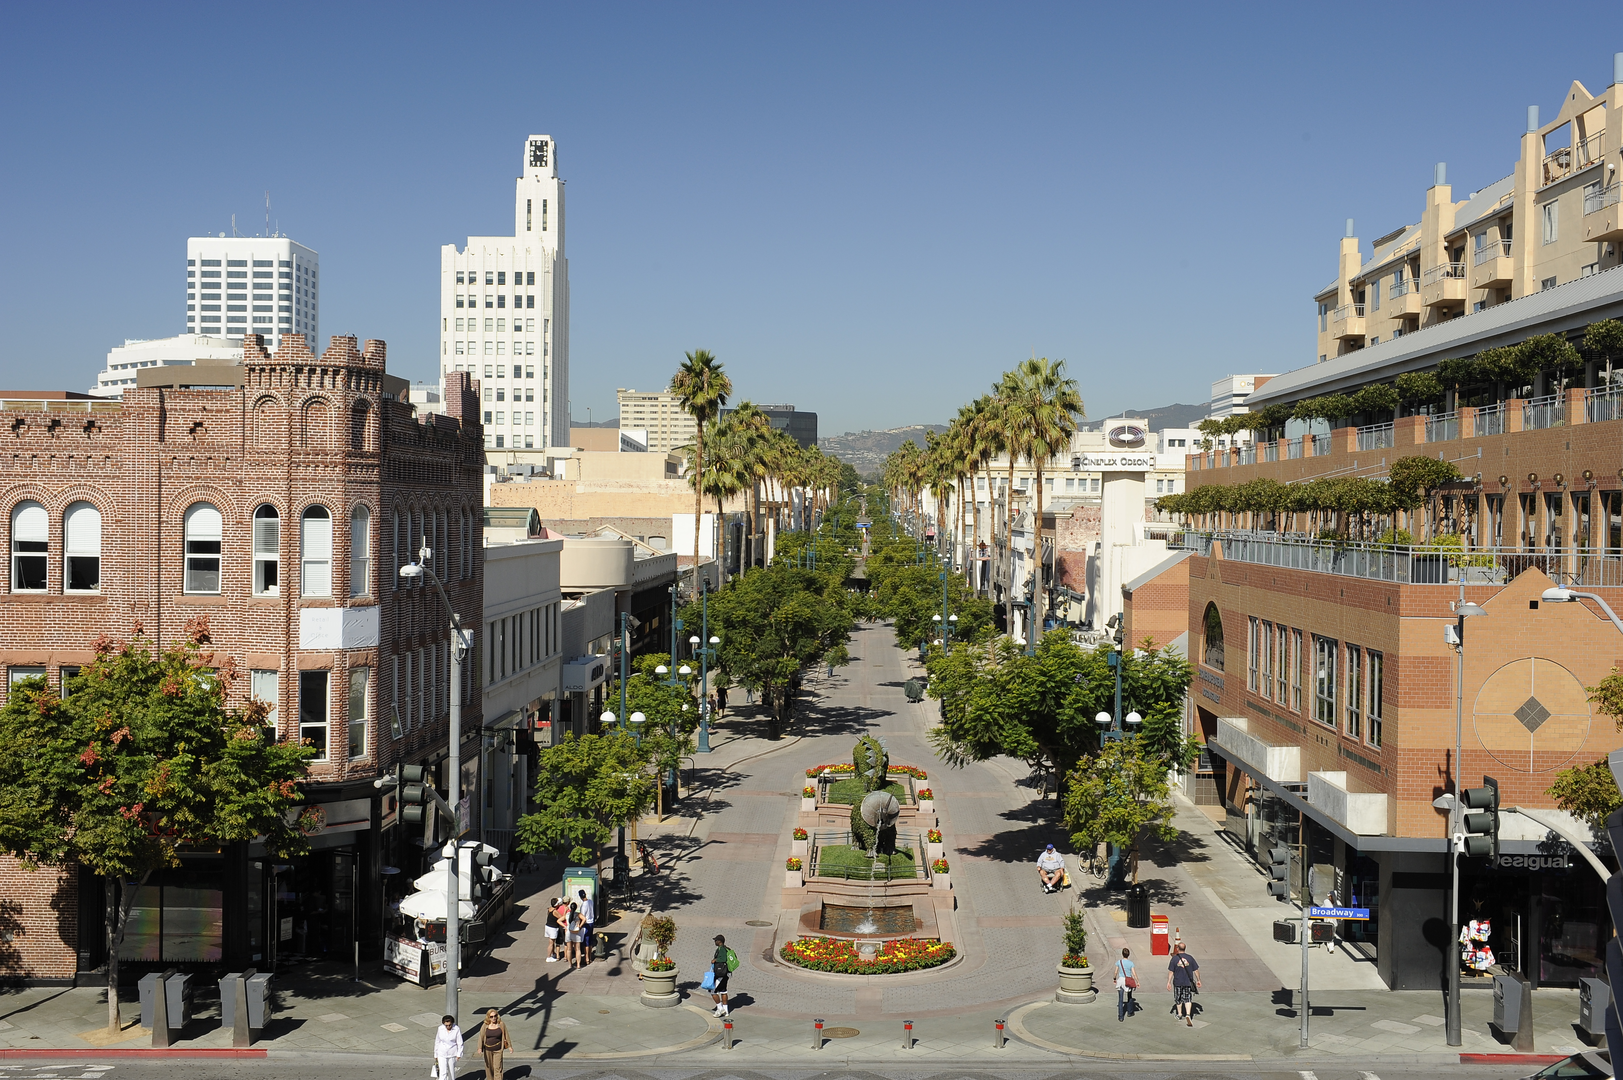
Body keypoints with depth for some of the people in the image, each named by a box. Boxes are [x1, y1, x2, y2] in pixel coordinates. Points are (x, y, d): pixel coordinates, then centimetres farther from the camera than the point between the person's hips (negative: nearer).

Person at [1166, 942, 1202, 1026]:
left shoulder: (1174, 959, -7)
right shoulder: (1190, 958, -2)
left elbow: (1170, 972, -6)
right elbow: (1196, 970, 3)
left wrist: (1169, 982, 0)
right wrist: (1198, 980, 14)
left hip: (1178, 982, -1)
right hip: (1188, 982, 1)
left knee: (1178, 999, 17)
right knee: (1188, 999, 2)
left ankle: (1179, 1014, 29)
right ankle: (1188, 1014, -16)